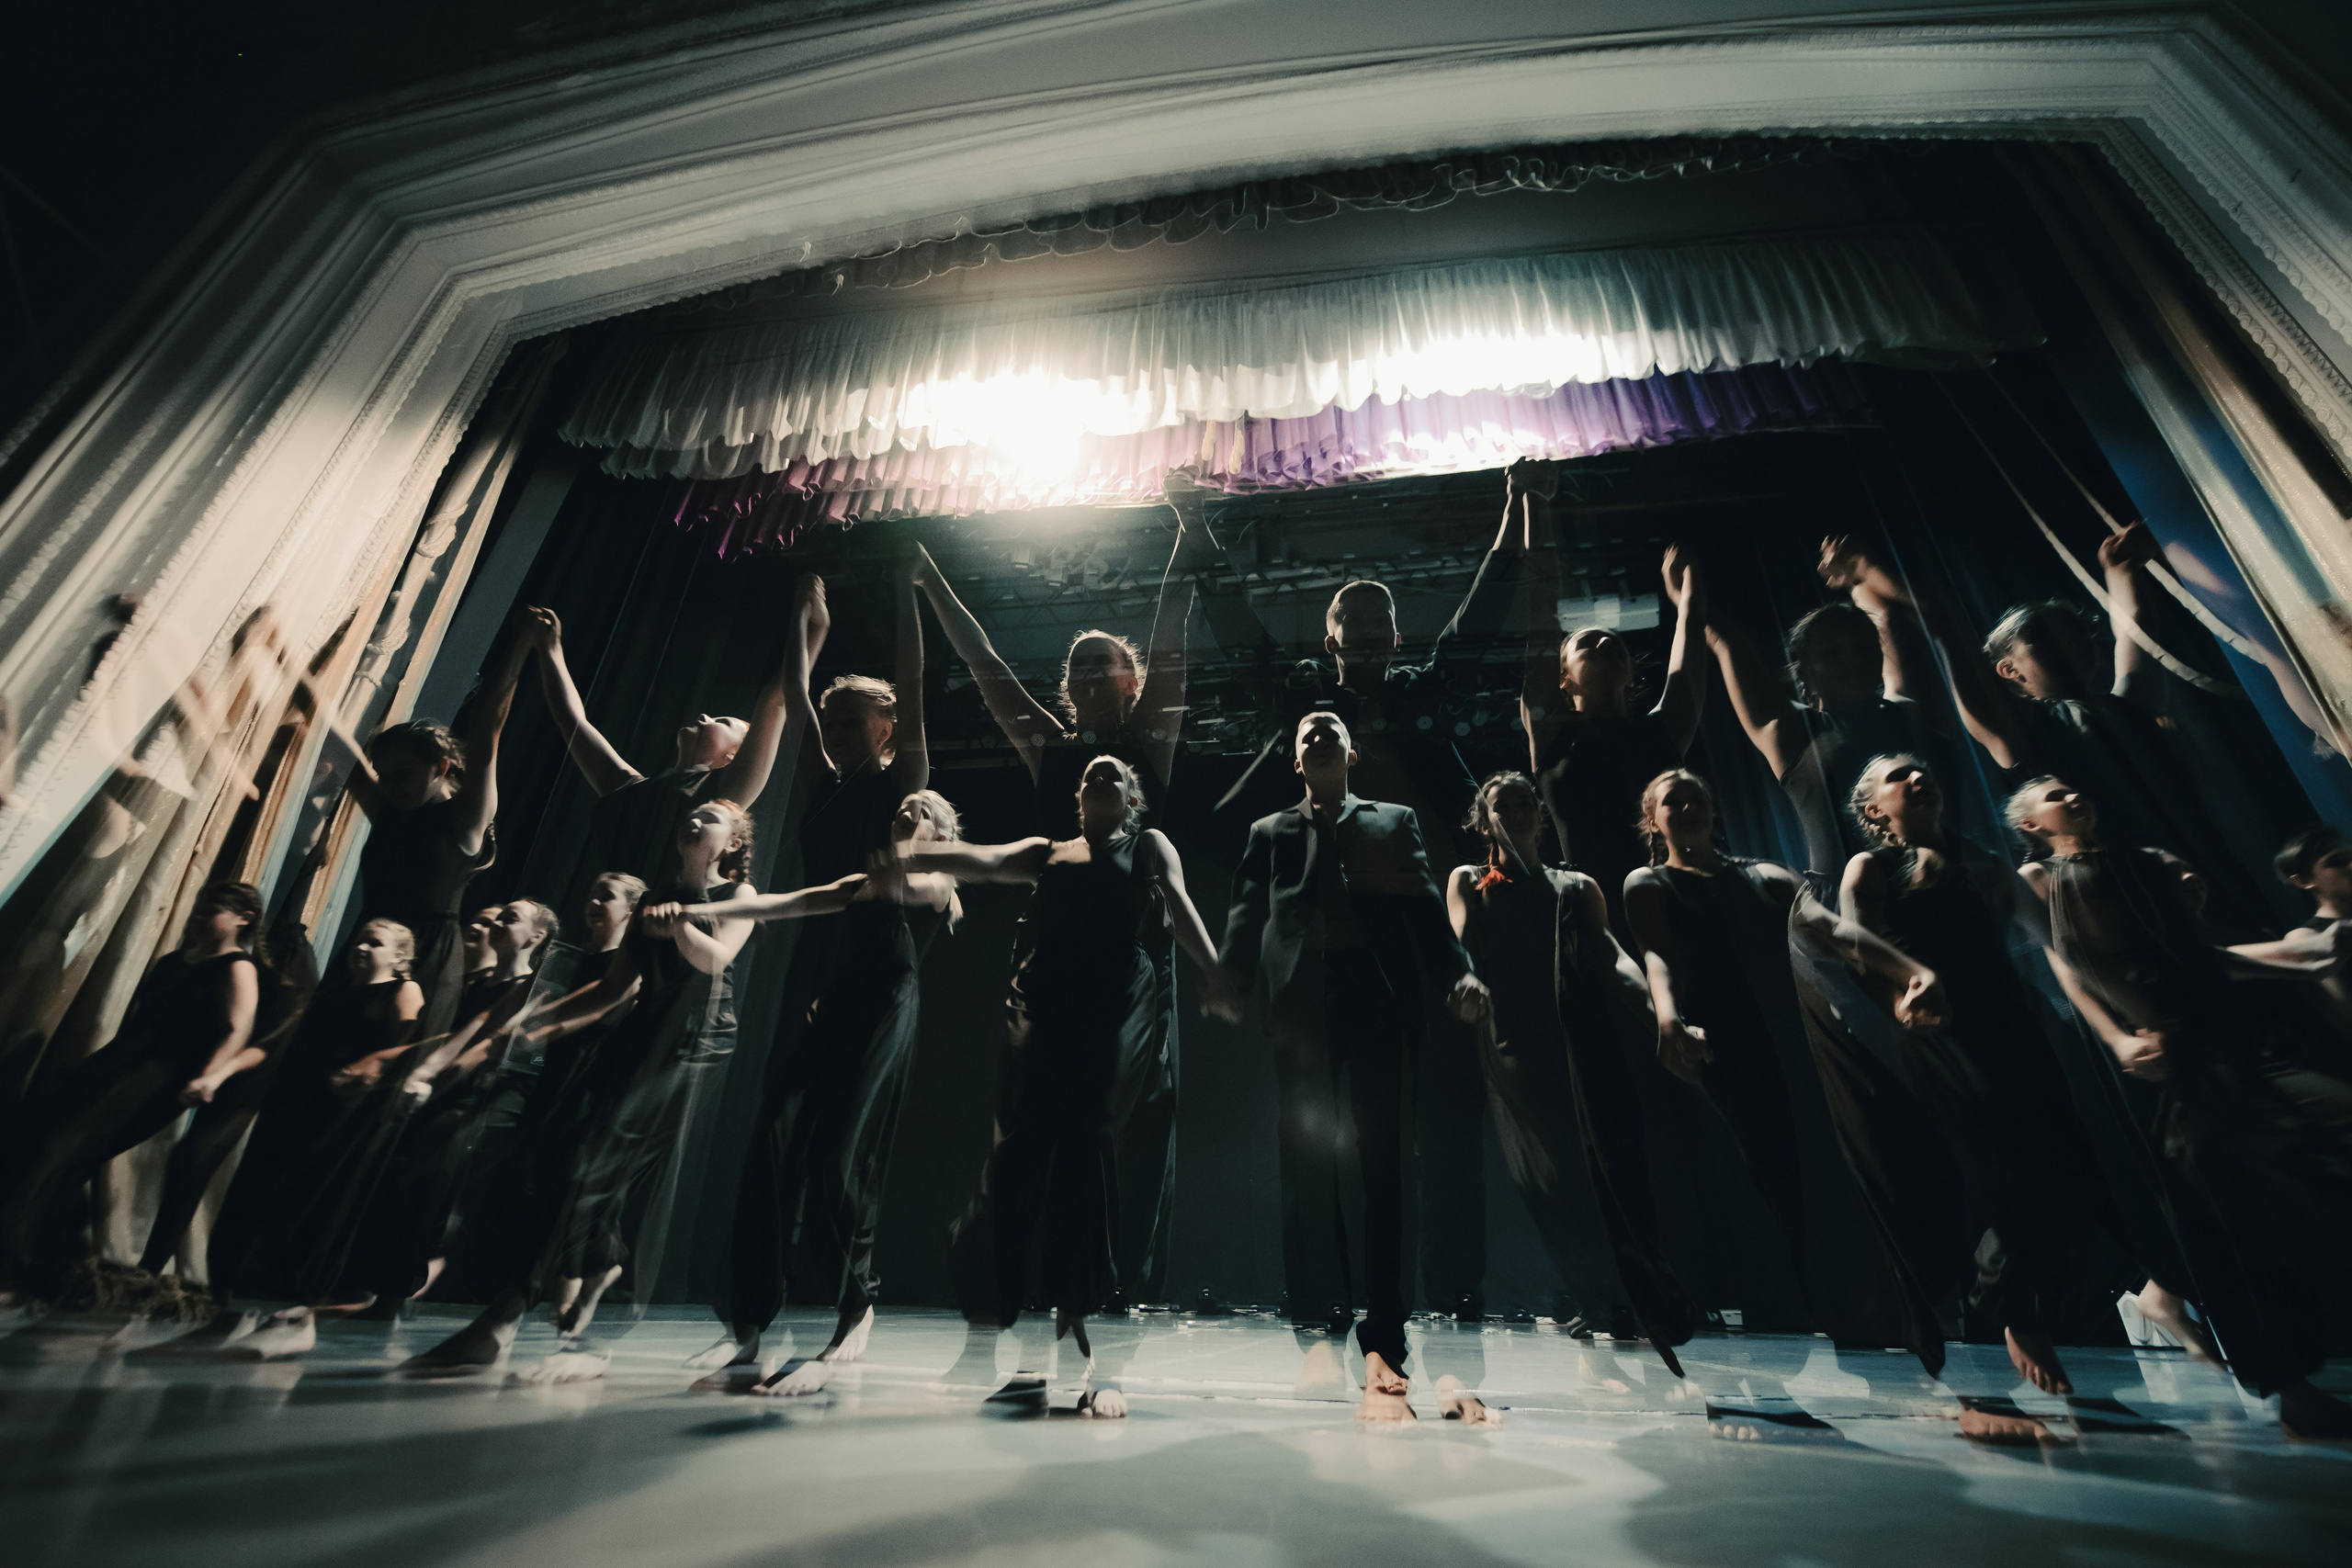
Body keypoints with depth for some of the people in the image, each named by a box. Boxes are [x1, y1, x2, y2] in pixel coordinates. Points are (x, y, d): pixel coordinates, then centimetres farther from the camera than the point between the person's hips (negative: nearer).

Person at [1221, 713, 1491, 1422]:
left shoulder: (1394, 822, 20)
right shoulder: (1270, 832, 20)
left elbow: (1425, 904, 8)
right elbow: (1246, 916, 8)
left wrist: (1458, 971, -9)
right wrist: (1229, 983, -10)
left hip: (1380, 998, 0)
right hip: (1301, 1004, 1)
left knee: (1382, 1161, 0)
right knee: (1308, 1164, 3)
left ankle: (1384, 1336, 8)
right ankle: (1318, 1324, 13)